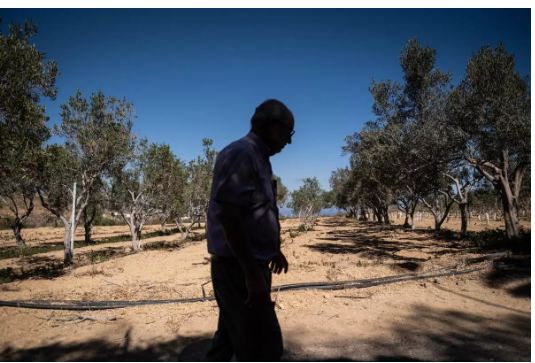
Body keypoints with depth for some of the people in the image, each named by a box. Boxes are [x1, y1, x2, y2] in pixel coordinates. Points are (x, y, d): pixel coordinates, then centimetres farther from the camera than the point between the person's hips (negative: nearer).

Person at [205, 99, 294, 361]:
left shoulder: (258, 158, 17)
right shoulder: (242, 153, -15)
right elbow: (228, 214, -23)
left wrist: (273, 249, 21)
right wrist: (252, 272, -24)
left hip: (246, 266, 10)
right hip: (239, 268, -10)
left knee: (230, 339, 21)